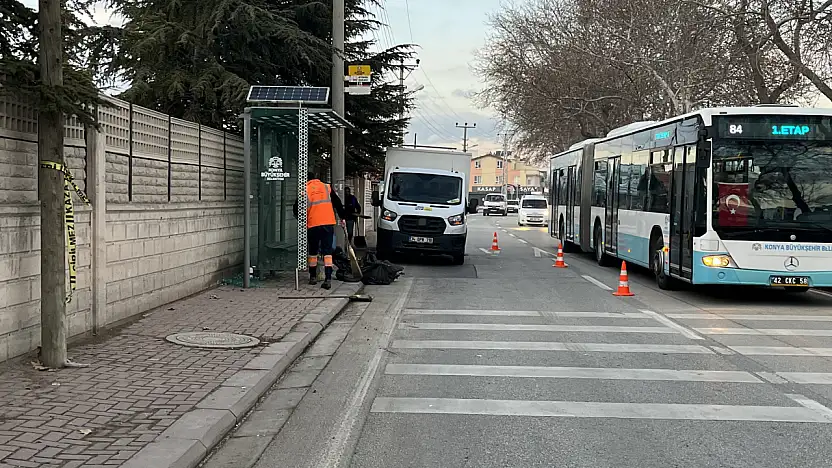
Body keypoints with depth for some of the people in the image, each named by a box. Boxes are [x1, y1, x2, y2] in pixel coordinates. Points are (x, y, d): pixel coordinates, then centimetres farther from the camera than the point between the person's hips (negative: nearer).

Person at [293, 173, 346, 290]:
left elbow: (296, 209, 8)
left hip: (313, 225, -1)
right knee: (327, 251, -1)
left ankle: (313, 277, 25)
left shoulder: (304, 191, 5)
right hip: (329, 223, 1)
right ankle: (328, 279, -13)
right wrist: (342, 217, 22)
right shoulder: (327, 187, 10)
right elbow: (338, 203, 13)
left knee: (313, 251, 16)